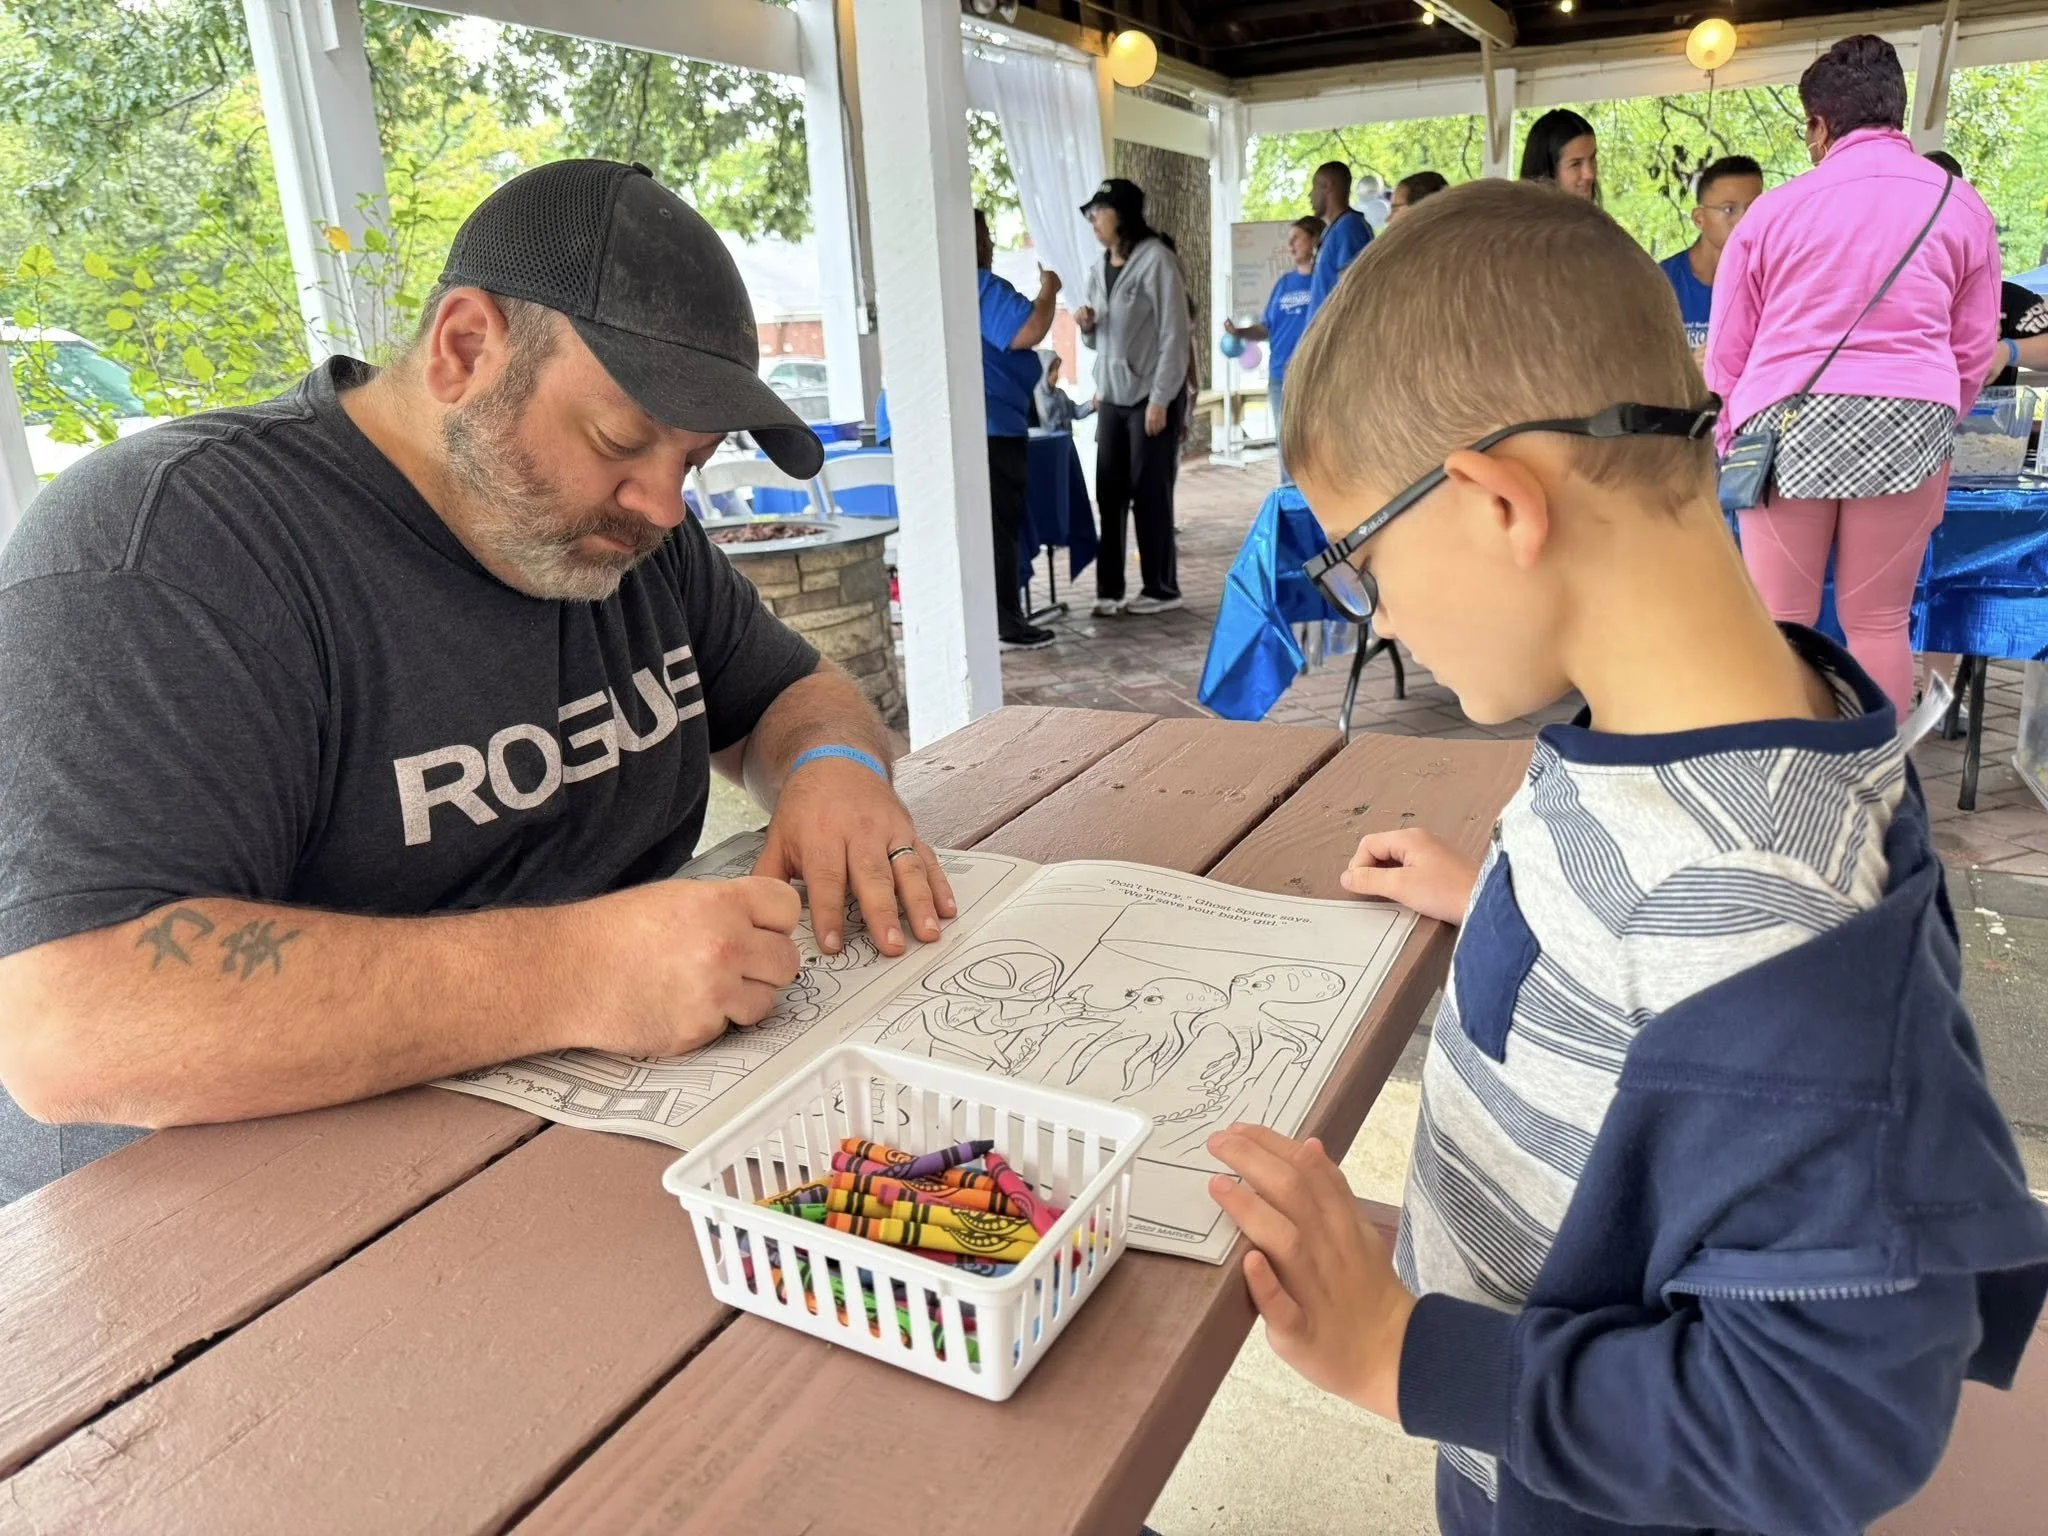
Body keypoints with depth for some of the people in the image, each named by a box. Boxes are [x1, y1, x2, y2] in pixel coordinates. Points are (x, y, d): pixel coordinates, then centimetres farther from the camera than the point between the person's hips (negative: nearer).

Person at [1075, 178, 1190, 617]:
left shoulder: (1156, 261, -9)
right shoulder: (1098, 271, 13)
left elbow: (1174, 335, -13)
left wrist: (1160, 399, -17)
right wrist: (1086, 327, -3)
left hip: (1151, 395, -6)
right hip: (1111, 396, 6)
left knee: (1150, 494, -1)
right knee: (1109, 494, 3)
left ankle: (1162, 588, 10)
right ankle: (1109, 589, 9)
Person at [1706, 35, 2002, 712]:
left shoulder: (1775, 207, 4)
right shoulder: (1962, 206, 9)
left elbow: (1726, 351, 7)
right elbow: (1974, 351, 14)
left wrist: (1727, 443, 21)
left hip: (1788, 425, -1)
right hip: (1906, 426, 2)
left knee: (1779, 622, 4)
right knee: (1879, 623, 8)